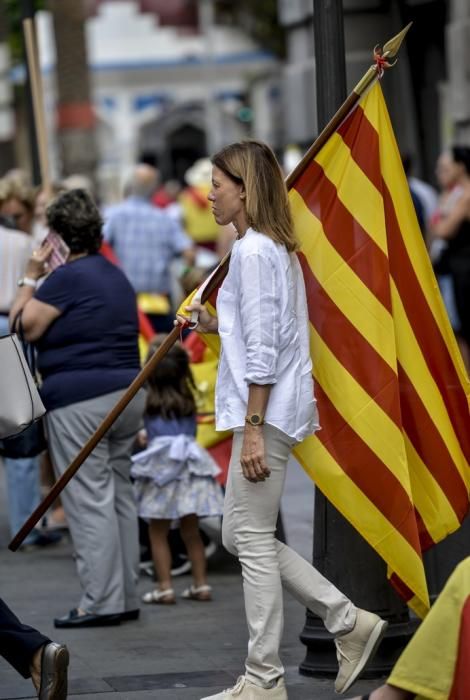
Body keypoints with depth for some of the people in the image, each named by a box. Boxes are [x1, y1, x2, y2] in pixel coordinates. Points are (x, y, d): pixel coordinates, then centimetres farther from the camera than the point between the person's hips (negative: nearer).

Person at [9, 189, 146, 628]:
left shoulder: (68, 277, -13)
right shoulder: (115, 275, 15)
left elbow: (25, 327, -8)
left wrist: (30, 278, -1)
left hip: (80, 400, -9)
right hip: (128, 392, 9)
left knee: (88, 500, -6)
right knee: (120, 495, 12)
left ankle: (101, 602, -5)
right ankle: (125, 597, 17)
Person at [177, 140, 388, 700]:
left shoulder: (253, 251, -14)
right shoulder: (276, 248, 17)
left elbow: (263, 350, -19)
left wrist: (253, 429, -20)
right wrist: (216, 326, 13)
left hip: (266, 411, -10)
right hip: (275, 409, 10)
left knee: (252, 541, -4)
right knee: (240, 537, 14)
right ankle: (348, 622, 14)